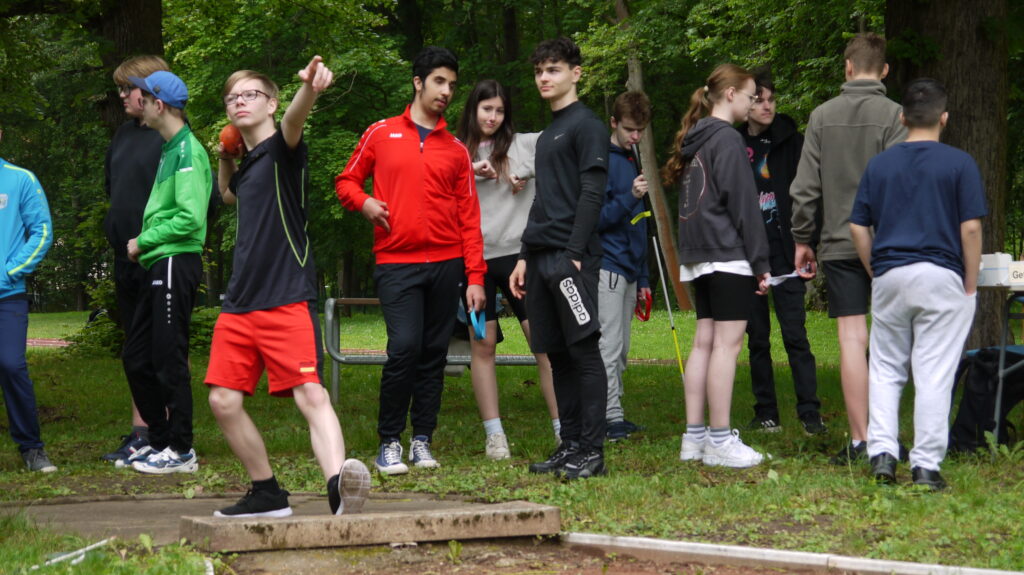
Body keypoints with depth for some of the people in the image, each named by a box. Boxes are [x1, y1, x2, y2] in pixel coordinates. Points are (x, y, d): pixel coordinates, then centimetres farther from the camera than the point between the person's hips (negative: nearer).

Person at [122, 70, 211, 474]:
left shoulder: (187, 151, -13)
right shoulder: (170, 149, 18)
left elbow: (190, 218, -20)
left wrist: (143, 241, -11)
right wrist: (145, 245, 6)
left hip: (176, 263, -10)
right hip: (159, 265, 10)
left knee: (169, 360, -5)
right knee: (137, 357, 13)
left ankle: (181, 451, 2)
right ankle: (160, 440, 21)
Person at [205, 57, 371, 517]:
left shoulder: (282, 148, -3)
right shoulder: (246, 165, 18)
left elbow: (294, 121, -30)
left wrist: (309, 90, -51)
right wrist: (225, 159, 25)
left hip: (287, 301, -8)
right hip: (239, 304, 8)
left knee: (312, 395, -21)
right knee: (223, 401, 5)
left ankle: (338, 484, -37)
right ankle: (266, 495, 18)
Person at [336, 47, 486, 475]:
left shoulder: (456, 150, 11)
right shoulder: (381, 134, 8)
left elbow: (469, 216, 8)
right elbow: (346, 181, 16)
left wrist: (475, 277, 1)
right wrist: (364, 202, -8)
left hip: (446, 263, 3)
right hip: (396, 262, -3)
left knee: (434, 354, 4)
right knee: (405, 348, -14)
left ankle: (422, 441, 13)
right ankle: (389, 444, -3)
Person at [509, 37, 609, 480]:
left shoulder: (586, 126, -4)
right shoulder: (546, 135, 23)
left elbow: (591, 194, -11)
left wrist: (574, 254, -18)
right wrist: (525, 257, 18)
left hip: (570, 257, -9)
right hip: (541, 257, 9)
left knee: (584, 351, -9)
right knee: (557, 355, 8)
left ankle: (592, 451, -10)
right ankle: (569, 446, 12)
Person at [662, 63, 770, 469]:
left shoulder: (693, 140, 17)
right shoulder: (726, 138, -10)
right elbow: (742, 204, -14)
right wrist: (760, 262, -12)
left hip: (698, 257, 9)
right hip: (729, 254, -9)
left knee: (704, 342, 9)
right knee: (727, 343, -8)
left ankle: (694, 436, 9)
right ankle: (720, 440, -8)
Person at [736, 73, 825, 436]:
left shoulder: (790, 142, 2)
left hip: (783, 252, -2)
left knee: (795, 334, -8)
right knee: (757, 337, 7)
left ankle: (810, 413, -7)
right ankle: (765, 413, 14)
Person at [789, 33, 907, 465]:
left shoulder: (822, 116, 4)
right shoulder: (893, 115, -5)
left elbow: (805, 187, 4)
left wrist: (802, 239, 13)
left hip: (838, 246, 1)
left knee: (852, 338, -1)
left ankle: (859, 440, -3)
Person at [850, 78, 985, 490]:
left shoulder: (878, 165, 7)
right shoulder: (959, 163, -3)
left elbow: (858, 228, 6)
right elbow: (971, 228, -7)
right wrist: (970, 286, 0)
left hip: (889, 276, 3)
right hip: (941, 276, -3)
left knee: (885, 370, 13)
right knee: (934, 375, 0)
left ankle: (882, 452, 1)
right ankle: (926, 465, 0)